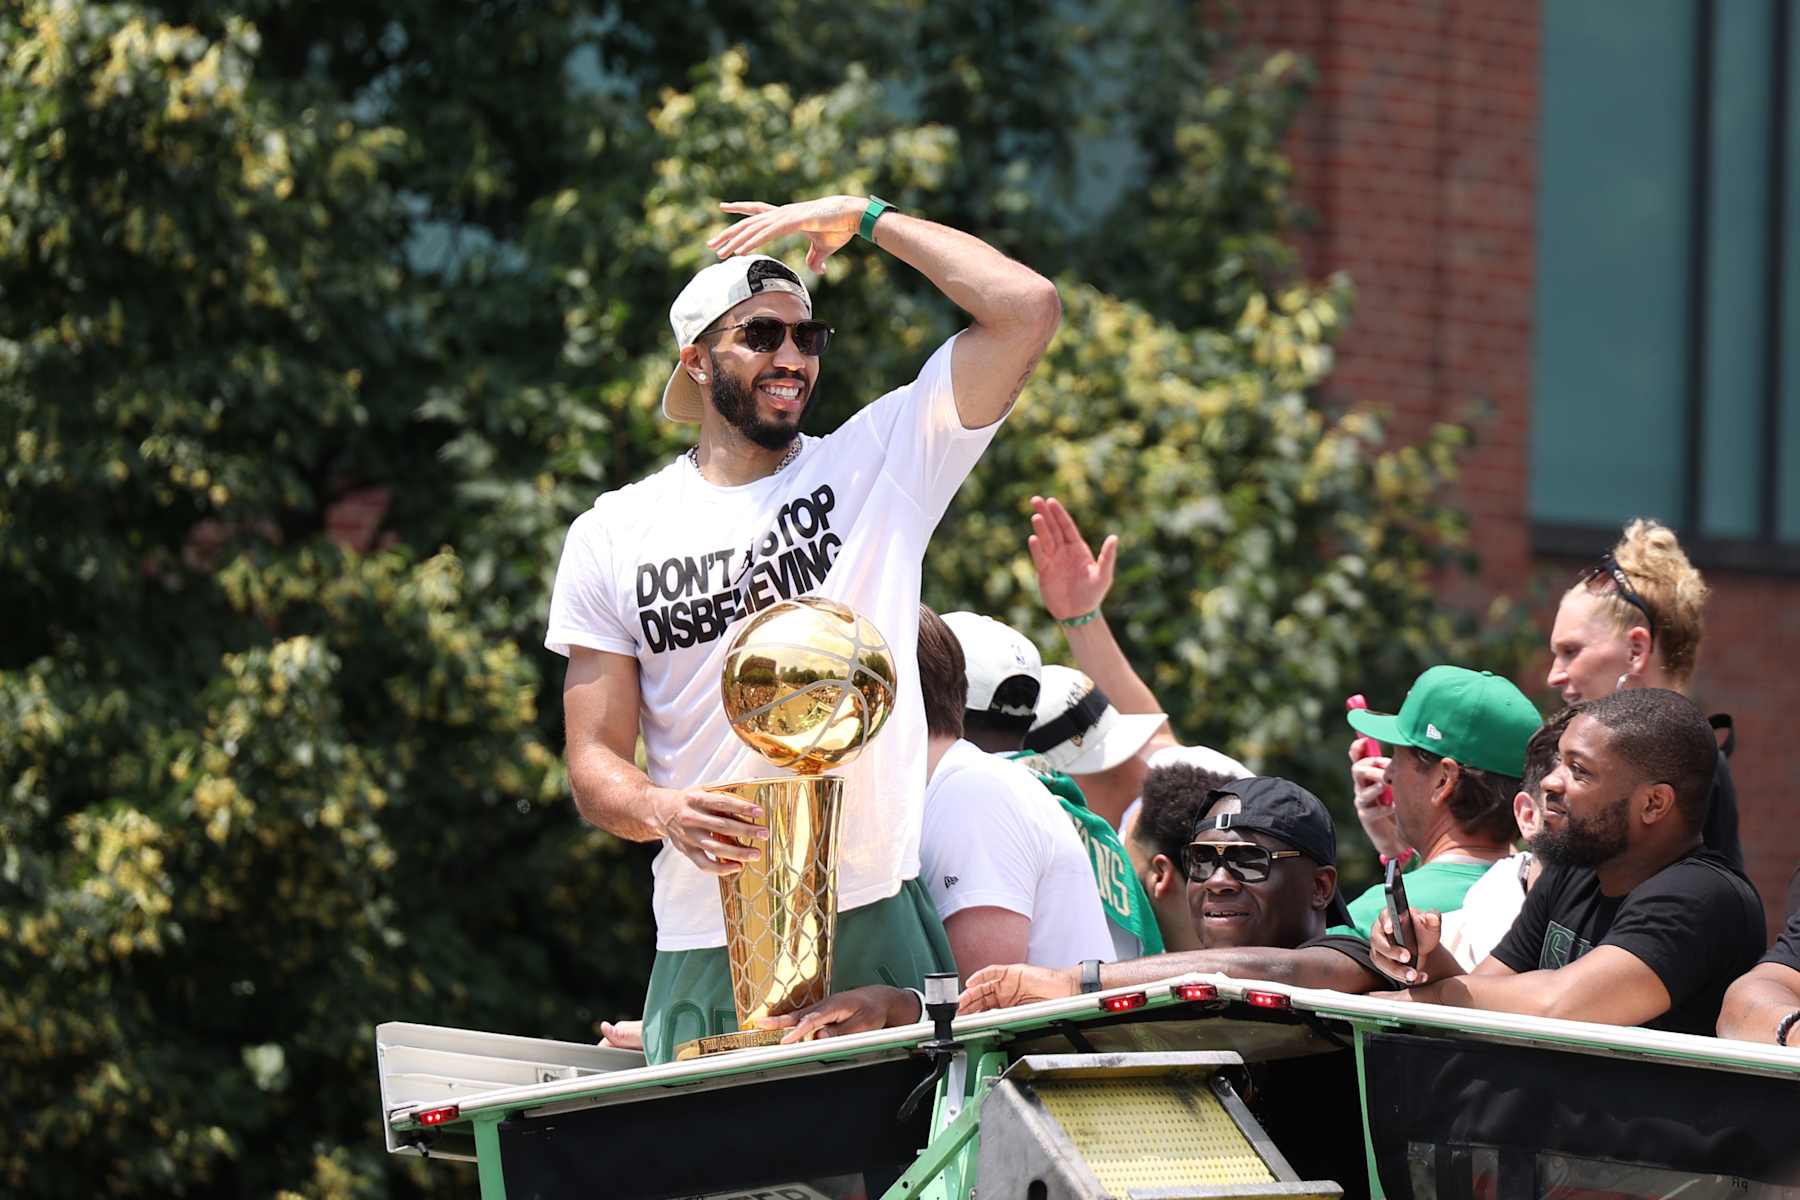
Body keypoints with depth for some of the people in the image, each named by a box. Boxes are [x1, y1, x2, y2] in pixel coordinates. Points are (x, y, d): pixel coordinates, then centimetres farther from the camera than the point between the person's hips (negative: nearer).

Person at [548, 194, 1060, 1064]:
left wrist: (866, 218, 5)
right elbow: (595, 764, 6)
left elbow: (1028, 308, -1)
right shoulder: (612, 537, 10)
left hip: (876, 926, -1)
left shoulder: (875, 464, 8)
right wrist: (668, 813, -16)